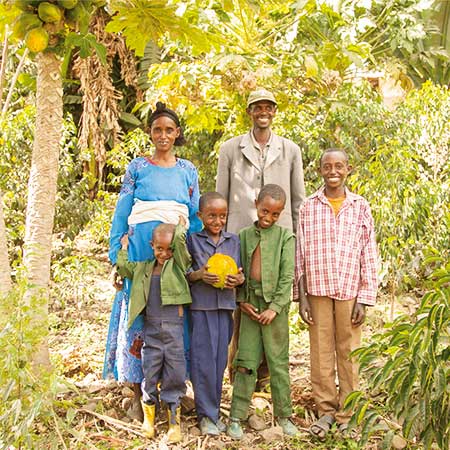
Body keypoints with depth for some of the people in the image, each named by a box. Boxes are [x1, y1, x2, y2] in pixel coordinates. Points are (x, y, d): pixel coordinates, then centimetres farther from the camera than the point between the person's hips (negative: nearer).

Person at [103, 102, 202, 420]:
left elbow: (196, 217, 13)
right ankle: (139, 396, 9)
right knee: (138, 316, -1)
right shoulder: (138, 167, 7)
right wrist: (115, 257, -1)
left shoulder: (188, 170, 12)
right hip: (141, 249, -1)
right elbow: (121, 214, 5)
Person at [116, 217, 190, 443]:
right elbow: (123, 268, 11)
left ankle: (174, 421, 13)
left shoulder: (179, 264, 0)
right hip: (151, 328, 3)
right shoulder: (144, 268, 13)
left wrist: (181, 225, 3)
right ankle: (148, 417, 24)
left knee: (174, 374, 2)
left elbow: (180, 241, -13)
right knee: (150, 372, 9)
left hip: (174, 326, -3)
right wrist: (124, 247, 17)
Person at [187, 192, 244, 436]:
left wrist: (239, 279, -9)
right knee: (204, 359, -1)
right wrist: (198, 275, -16)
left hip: (225, 306, 3)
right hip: (201, 306, -3)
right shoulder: (192, 240, 1)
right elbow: (183, 273, 2)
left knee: (220, 359, 7)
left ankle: (214, 410, 20)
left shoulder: (234, 240, 10)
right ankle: (206, 414, 10)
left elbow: (240, 272, 13)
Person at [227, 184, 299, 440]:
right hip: (250, 304, 2)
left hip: (275, 305, -2)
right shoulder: (245, 235, 8)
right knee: (246, 361, 3)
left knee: (279, 361, 6)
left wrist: (275, 308, -12)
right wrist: (242, 300, -2)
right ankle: (237, 416, 11)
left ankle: (283, 414, 20)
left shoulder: (285, 237, -1)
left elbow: (287, 276, -5)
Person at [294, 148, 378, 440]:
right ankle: (326, 410, 18)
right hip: (318, 291, 1)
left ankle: (347, 415, 15)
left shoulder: (360, 207, 5)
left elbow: (369, 256, 4)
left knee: (348, 353, 4)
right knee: (321, 352, 5)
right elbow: (300, 255, 5)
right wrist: (302, 296, 1)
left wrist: (364, 299, -1)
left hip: (349, 291, 0)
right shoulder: (309, 207, 5)